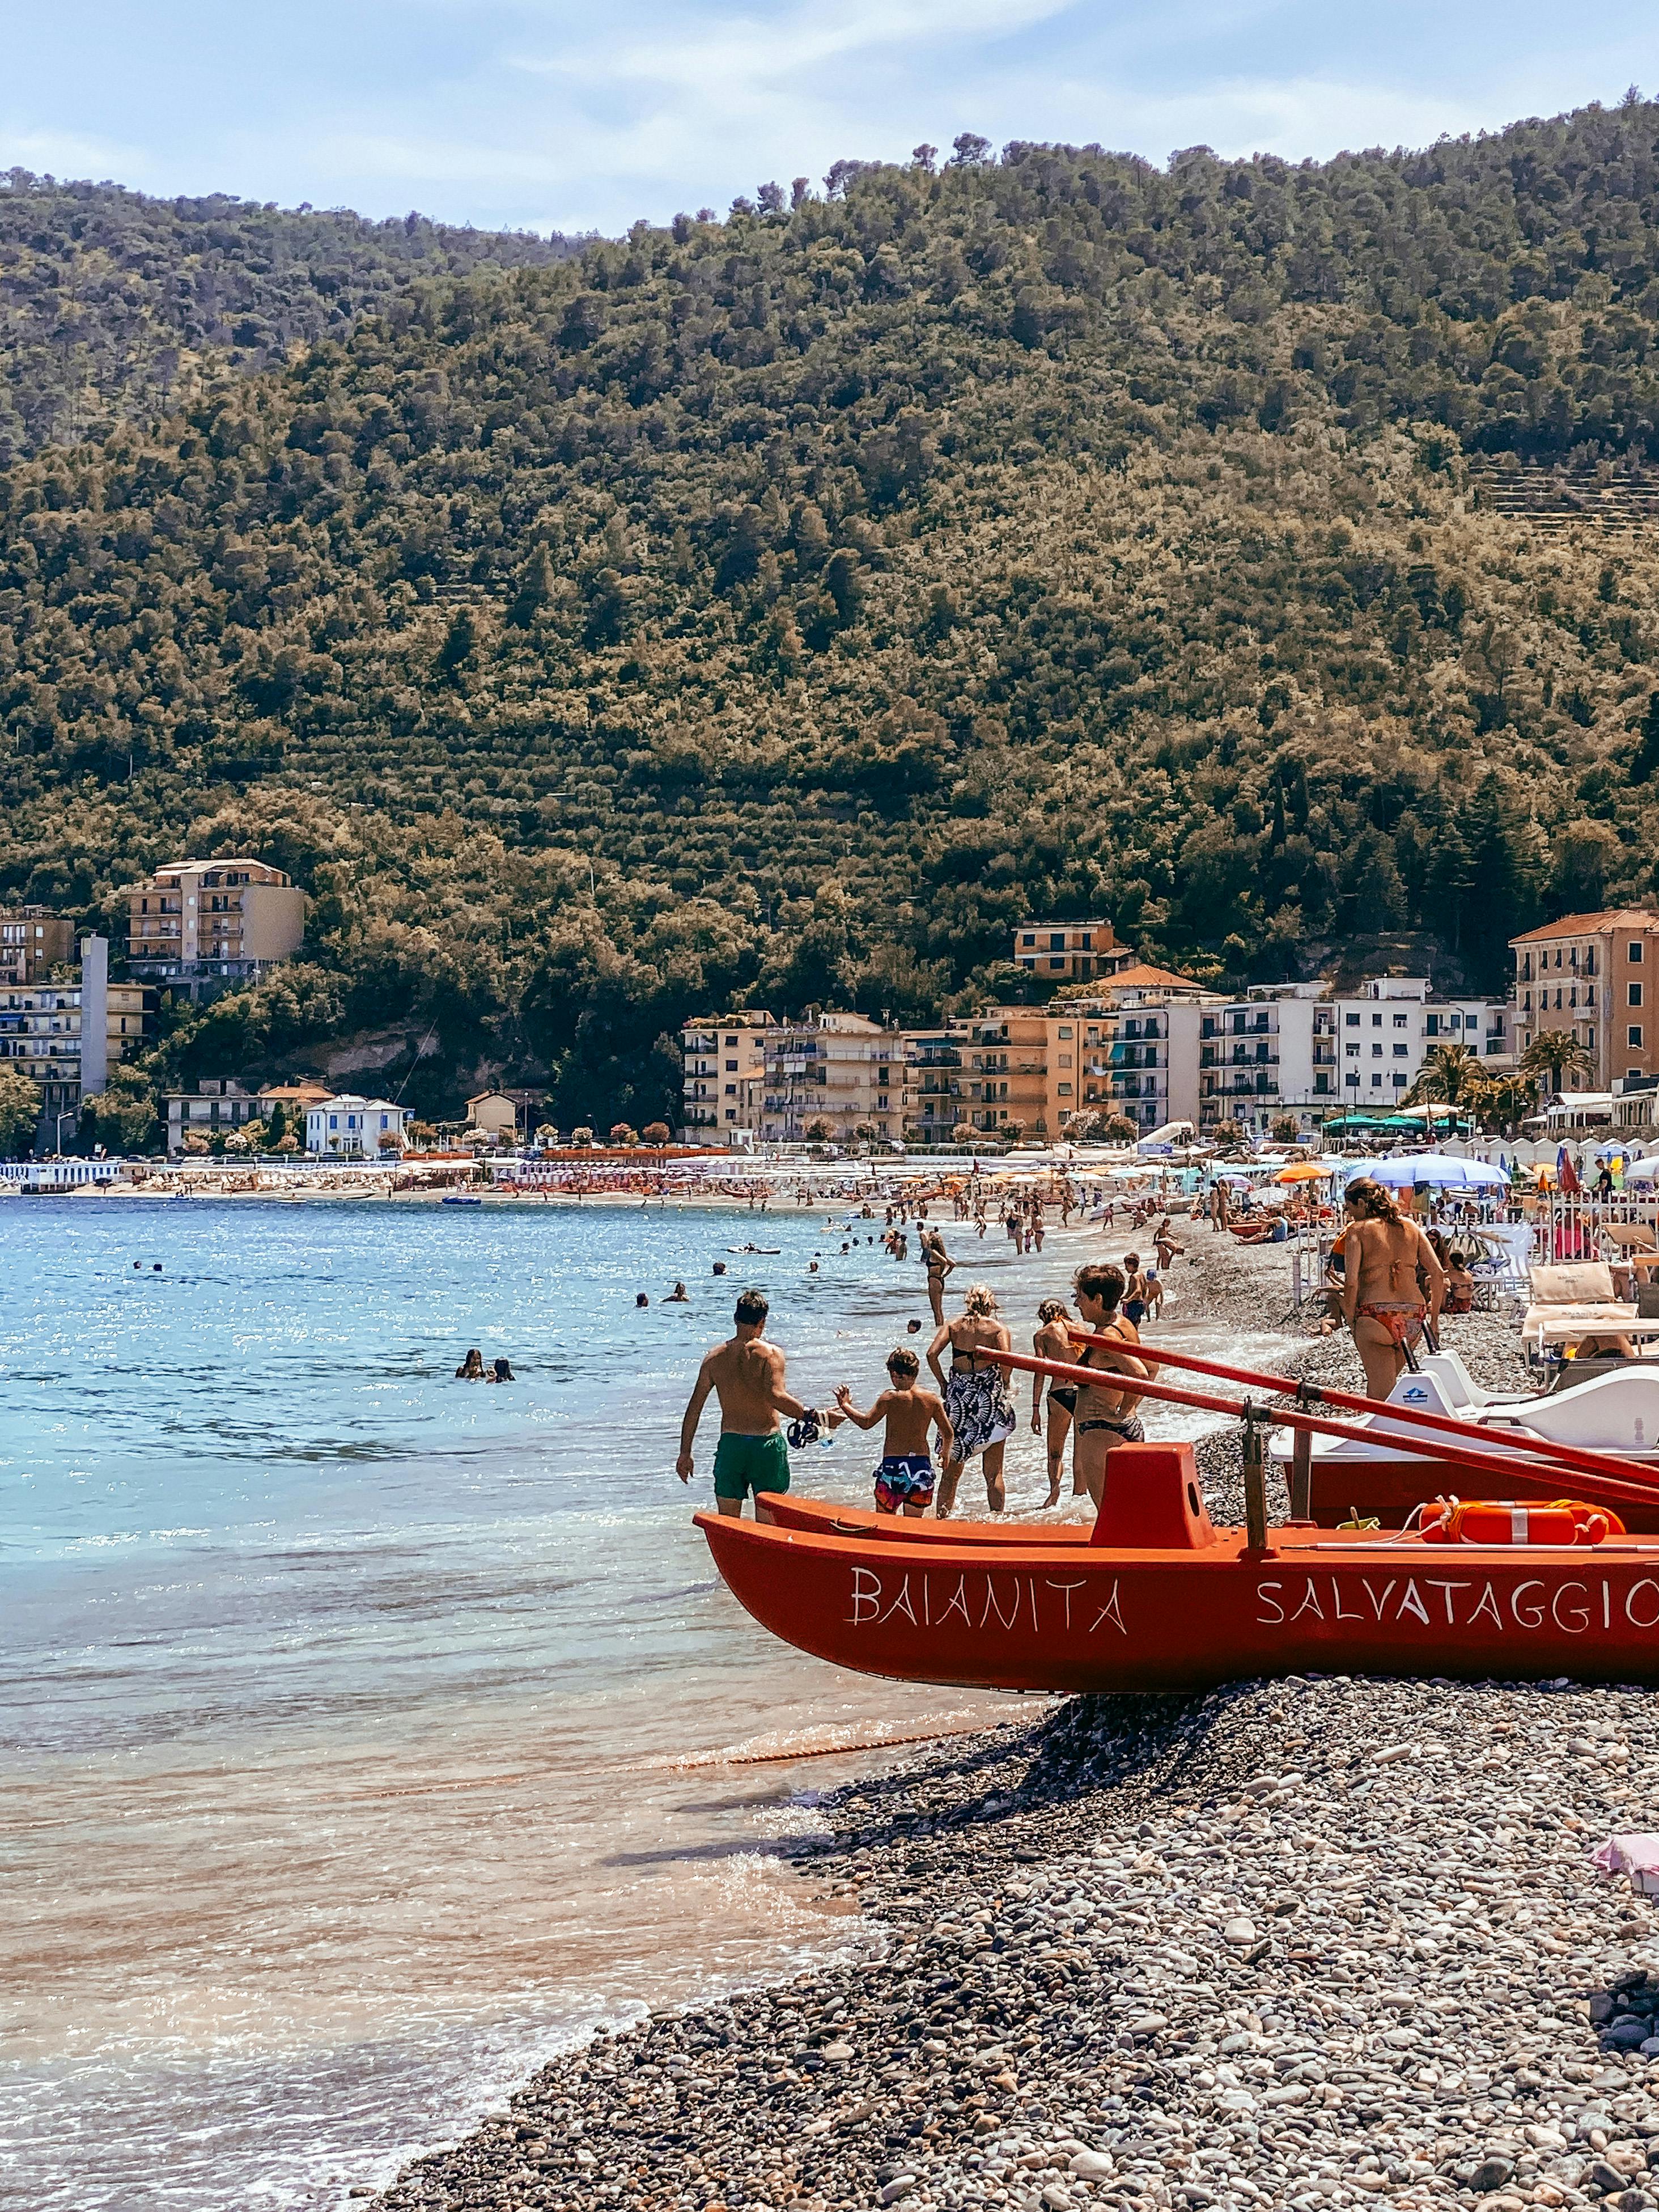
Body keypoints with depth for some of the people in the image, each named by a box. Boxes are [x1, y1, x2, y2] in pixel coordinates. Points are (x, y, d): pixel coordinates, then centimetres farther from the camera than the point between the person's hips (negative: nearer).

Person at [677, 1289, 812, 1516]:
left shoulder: (715, 1357, 4)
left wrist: (685, 1453, 11)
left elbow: (694, 1407, 5)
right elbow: (775, 1397, -24)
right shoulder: (771, 1353, -8)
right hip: (767, 1444, -3)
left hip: (730, 1444, 3)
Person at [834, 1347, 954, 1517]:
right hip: (922, 1467, 3)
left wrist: (844, 1405, 10)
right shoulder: (931, 1399, 3)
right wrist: (945, 1454, 27)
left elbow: (866, 1422, -5)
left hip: (893, 1465, -3)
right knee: (914, 1521, 15)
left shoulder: (890, 1397, -7)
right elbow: (948, 1434, 7)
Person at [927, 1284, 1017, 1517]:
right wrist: (1004, 1385, 0)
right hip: (990, 1394, -2)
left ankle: (942, 1516, 9)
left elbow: (932, 1353, -4)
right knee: (994, 1472, 5)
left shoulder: (953, 1325, 7)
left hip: (958, 1393, 2)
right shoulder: (997, 1328, 1)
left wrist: (943, 1383, 4)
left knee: (952, 1469, 11)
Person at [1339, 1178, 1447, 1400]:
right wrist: (1434, 1319, 15)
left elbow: (1351, 1283, -9)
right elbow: (1438, 1275, 9)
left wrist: (1351, 1323, 0)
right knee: (1385, 1381, 22)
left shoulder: (1357, 1230, 2)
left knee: (1382, 1393, -4)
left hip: (1375, 1313, -5)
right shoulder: (1410, 1227, 15)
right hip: (1414, 1315, 5)